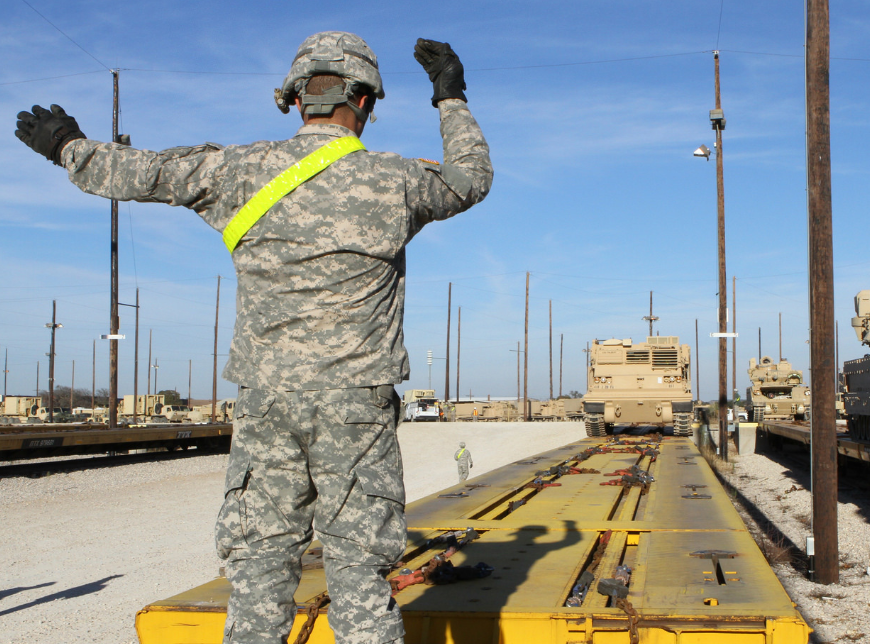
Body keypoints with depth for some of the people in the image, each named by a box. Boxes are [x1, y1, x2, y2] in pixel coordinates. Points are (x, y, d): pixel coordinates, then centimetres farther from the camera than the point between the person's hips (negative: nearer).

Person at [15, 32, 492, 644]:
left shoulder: (242, 170, 0)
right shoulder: (393, 181, -1)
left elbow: (137, 173, 10)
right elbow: (471, 178, 19)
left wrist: (67, 146, 30)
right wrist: (452, 96, 33)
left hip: (266, 401, 1)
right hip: (357, 407, -1)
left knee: (260, 568, 8)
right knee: (360, 571, 3)